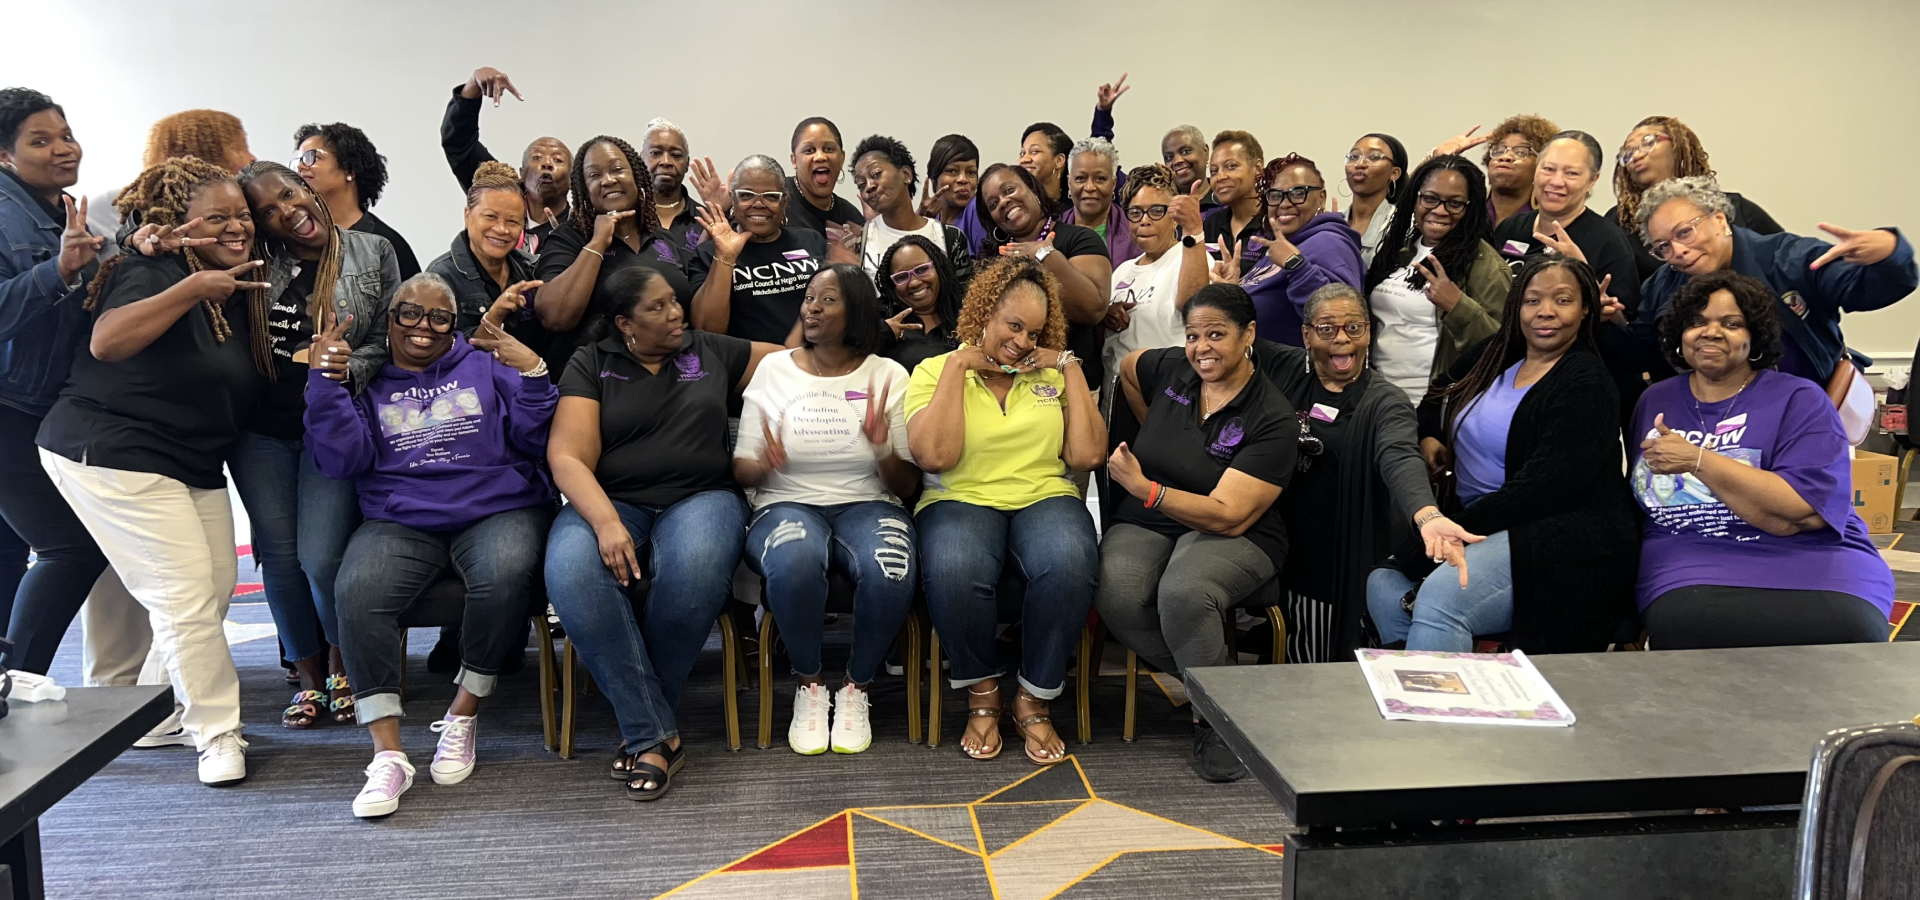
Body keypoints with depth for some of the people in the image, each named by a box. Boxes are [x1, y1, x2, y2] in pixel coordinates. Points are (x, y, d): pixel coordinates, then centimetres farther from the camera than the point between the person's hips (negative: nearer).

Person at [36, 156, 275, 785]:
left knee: (218, 585, 6)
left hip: (194, 464, 9)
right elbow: (106, 341, -33)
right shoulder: (153, 274, -14)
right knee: (186, 594, -9)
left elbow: (239, 384, 23)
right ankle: (217, 734, 2)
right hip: (113, 457, -9)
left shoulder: (240, 285, 11)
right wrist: (191, 290, -40)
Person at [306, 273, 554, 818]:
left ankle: (463, 714, -15)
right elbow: (342, 459, 3)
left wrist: (533, 374, -8)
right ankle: (388, 753, -26)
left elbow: (535, 442, 5)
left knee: (506, 572, -36)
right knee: (358, 589, -31)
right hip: (401, 524, 1)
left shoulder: (486, 365, 16)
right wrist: (324, 381, -3)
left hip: (496, 512, -1)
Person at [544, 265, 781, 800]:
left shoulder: (712, 353, 17)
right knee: (571, 574, -35)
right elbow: (567, 457, -4)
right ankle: (655, 735, -26)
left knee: (696, 569, -37)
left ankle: (641, 729, -17)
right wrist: (606, 522, -21)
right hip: (609, 502, 0)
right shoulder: (590, 365, 10)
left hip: (701, 498, 1)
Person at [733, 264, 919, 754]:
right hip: (787, 506, 0)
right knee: (794, 563, -37)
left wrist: (883, 448, -18)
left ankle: (856, 689, -6)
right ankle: (809, 687, -10)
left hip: (868, 506, 0)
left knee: (890, 573, -35)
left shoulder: (887, 375, 5)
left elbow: (907, 485, 3)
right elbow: (741, 470, 5)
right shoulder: (772, 369, 7)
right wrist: (766, 464, -18)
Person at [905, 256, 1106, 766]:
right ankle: (982, 694, -8)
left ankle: (1034, 701, -11)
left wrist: (1070, 366, 4)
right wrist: (957, 366, -5)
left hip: (1045, 497, 2)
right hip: (961, 499, -2)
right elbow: (934, 456, -10)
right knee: (952, 572, -37)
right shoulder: (935, 370, 9)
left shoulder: (1054, 375, 17)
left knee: (1069, 565, -35)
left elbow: (1088, 455, 2)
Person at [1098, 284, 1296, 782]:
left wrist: (1142, 487, -21)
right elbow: (1126, 366, 29)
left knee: (1183, 593, -39)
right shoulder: (1171, 368, 3)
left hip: (1231, 537, -4)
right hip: (1145, 524, 4)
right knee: (1116, 594, -32)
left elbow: (1228, 516, -18)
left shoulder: (1272, 419, -11)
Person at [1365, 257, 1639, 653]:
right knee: (1384, 586, -16)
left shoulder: (1587, 383, -7)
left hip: (1563, 539, -8)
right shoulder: (1495, 356, 14)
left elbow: (1542, 487, -18)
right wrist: (1428, 438, 10)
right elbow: (1437, 397, 33)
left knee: (1441, 597, -32)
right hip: (1478, 525, 8)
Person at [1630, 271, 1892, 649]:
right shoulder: (1654, 402, 14)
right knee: (1680, 625, -34)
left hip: (1811, 571, -1)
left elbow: (1803, 514, -14)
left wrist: (1697, 460, -15)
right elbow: (1636, 502, 20)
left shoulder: (1800, 400, 1)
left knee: (1846, 633, -33)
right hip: (1690, 575, 1)